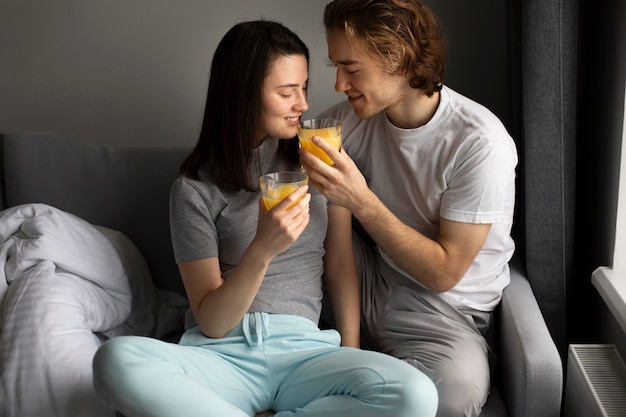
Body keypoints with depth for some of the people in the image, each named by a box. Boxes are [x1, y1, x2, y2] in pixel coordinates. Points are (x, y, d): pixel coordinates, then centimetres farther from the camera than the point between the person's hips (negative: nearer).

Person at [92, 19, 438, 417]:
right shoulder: (195, 190, 1)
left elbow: (340, 262, 11)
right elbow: (210, 322, -3)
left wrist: (351, 351, -2)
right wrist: (262, 250, -21)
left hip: (301, 349, 2)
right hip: (221, 353, -2)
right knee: (117, 359, -34)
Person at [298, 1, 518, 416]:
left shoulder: (480, 144, -22)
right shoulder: (355, 115, -5)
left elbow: (443, 272, -21)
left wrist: (360, 200, -29)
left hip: (444, 305, -5)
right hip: (372, 281, 5)